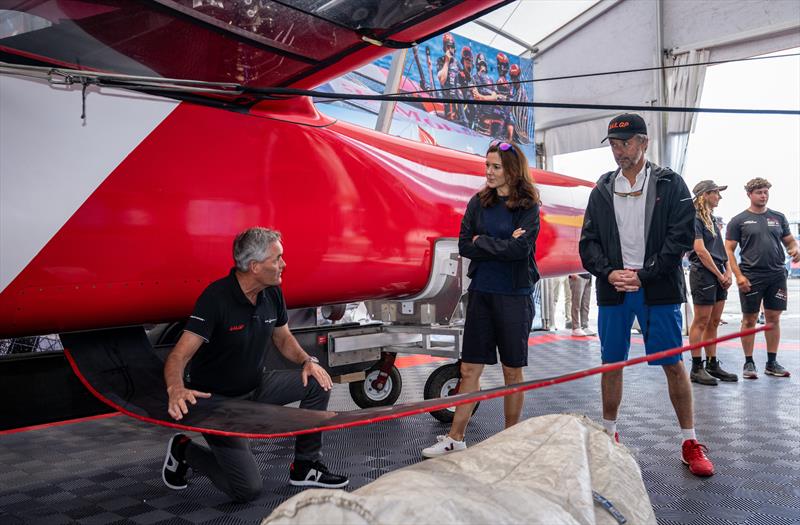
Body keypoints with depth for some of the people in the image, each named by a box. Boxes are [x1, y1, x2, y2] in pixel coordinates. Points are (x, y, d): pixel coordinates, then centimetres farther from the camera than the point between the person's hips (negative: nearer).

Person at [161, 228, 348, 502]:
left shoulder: (272, 293, -3)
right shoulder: (216, 297, -25)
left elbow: (283, 338, 13)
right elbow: (179, 356, -28)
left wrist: (307, 360, -7)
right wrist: (176, 389, -49)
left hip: (256, 386, 7)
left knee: (317, 382, -10)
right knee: (248, 489, -12)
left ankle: (305, 466, 5)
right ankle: (184, 450, 13)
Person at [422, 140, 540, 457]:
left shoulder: (528, 207, -5)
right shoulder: (478, 202, 5)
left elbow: (519, 249, -18)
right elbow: (464, 246, -1)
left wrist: (482, 242, -8)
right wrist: (503, 245, -10)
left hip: (514, 296, -3)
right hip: (481, 292, 4)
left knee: (512, 372, 9)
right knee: (469, 369, 7)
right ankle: (456, 438, 16)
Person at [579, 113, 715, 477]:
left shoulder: (669, 184, 3)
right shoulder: (602, 190, 11)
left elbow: (681, 235, -5)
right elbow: (588, 241, 8)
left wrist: (643, 274, -12)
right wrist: (609, 272, -9)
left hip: (658, 289, -2)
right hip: (613, 289, 3)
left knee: (673, 364, 1)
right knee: (611, 363, 8)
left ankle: (690, 442, 14)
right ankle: (609, 434, 23)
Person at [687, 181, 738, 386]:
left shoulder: (713, 219, 18)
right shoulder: (694, 218, -10)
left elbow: (721, 248, 18)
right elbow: (700, 250, -16)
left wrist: (728, 272, 4)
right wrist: (720, 275, -11)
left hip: (718, 276, 9)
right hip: (703, 274, -9)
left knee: (714, 323, 11)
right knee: (701, 322, -4)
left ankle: (712, 365, 18)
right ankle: (696, 368, 2)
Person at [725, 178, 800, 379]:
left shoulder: (778, 218, 12)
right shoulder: (739, 221, 1)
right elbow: (728, 250, -2)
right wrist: (738, 276, -12)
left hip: (777, 275, 4)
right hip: (751, 277, -3)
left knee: (774, 318, 8)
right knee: (749, 320, 3)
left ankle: (772, 363, 19)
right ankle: (749, 363, 13)